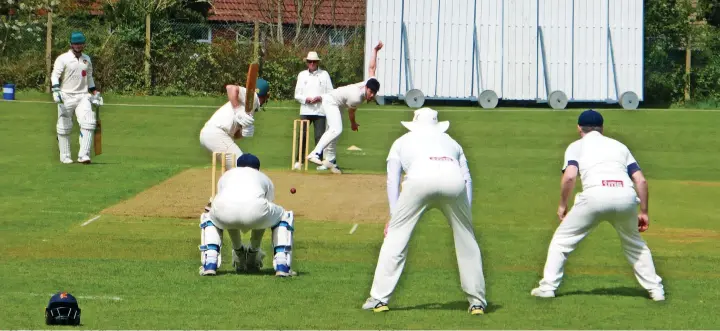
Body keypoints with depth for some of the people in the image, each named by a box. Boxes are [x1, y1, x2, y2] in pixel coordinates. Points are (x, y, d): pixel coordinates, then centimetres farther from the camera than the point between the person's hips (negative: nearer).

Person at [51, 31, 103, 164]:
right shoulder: (63, 59, -4)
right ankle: (65, 157, 14)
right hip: (66, 97, -4)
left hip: (83, 97, 4)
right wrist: (56, 91, -28)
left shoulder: (87, 59, 14)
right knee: (64, 128, 1)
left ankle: (83, 155, -15)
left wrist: (95, 93, 21)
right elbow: (55, 75, -14)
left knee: (88, 124, -13)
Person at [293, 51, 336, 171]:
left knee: (319, 136, -5)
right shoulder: (302, 75, 11)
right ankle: (299, 161, 2)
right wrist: (305, 99, -10)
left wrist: (320, 98, -12)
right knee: (302, 135, -4)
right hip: (305, 110, 1)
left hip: (320, 111, -1)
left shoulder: (324, 74, 7)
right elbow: (297, 94, 9)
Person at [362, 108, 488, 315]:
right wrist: (466, 213, 24)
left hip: (420, 179, -2)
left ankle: (379, 298, 1)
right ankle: (477, 301, 17)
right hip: (454, 179, 2)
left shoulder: (402, 142, 35)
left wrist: (394, 217, 21)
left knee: (396, 235, 6)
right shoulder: (451, 142, 40)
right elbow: (467, 178, 28)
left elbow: (392, 180, 24)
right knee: (466, 239, 16)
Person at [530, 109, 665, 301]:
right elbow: (641, 180, 19)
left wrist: (562, 205, 12)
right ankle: (656, 290, 19)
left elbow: (570, 176, 1)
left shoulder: (577, 146, 21)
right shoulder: (619, 146, 31)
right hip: (626, 197, 3)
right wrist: (644, 212, 23)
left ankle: (547, 287, 7)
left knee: (562, 240, 14)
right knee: (635, 244, 26)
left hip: (595, 195, -3)